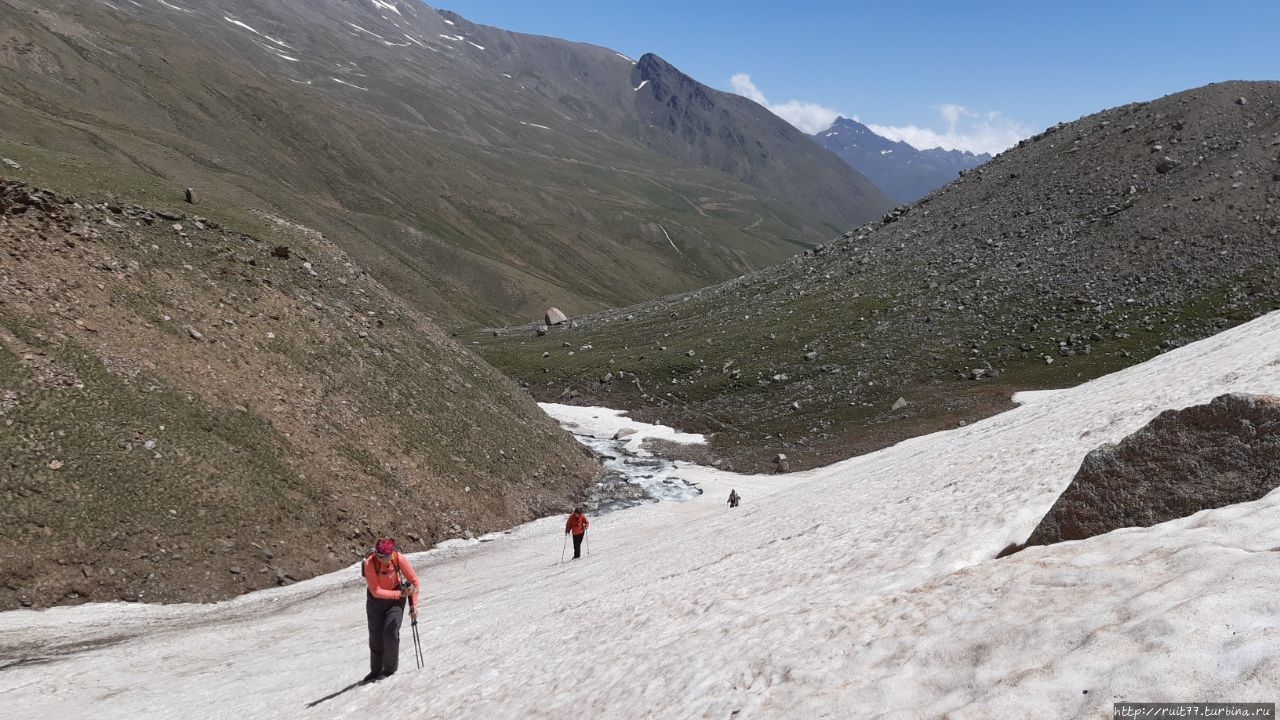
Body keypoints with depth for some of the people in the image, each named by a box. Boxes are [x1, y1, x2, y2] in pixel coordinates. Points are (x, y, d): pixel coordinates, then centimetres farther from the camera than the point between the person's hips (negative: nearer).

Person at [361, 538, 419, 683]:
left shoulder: (399, 559, -27)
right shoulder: (369, 563, -30)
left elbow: (414, 580, -14)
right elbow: (376, 591, -28)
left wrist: (414, 605, -16)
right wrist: (400, 594, -34)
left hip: (396, 599, -1)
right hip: (376, 600, 1)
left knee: (390, 633, -11)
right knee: (375, 636, 4)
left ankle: (390, 669, 9)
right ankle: (376, 670, 24)